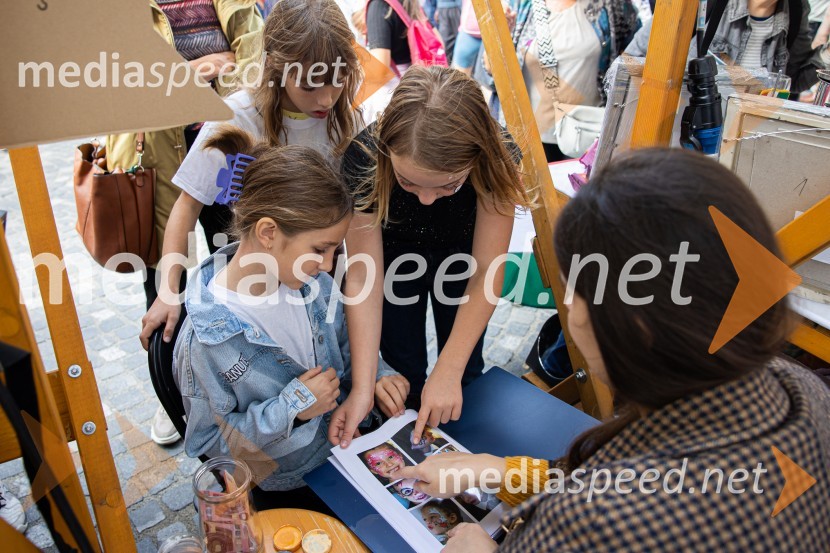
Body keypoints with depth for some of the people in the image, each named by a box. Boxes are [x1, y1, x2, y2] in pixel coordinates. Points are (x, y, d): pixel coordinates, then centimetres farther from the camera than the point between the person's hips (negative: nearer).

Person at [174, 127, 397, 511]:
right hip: (280, 488, -5)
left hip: (345, 447, 5)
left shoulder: (312, 283, -9)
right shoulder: (208, 336, -25)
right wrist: (290, 408, -26)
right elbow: (206, 443, -15)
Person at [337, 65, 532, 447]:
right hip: (395, 254, 0)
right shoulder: (364, 158, -36)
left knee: (464, 372, 12)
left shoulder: (495, 158, -36)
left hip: (461, 254, 1)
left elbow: (486, 272, -28)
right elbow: (363, 277, -30)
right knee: (402, 369, 9)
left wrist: (447, 372, -31)